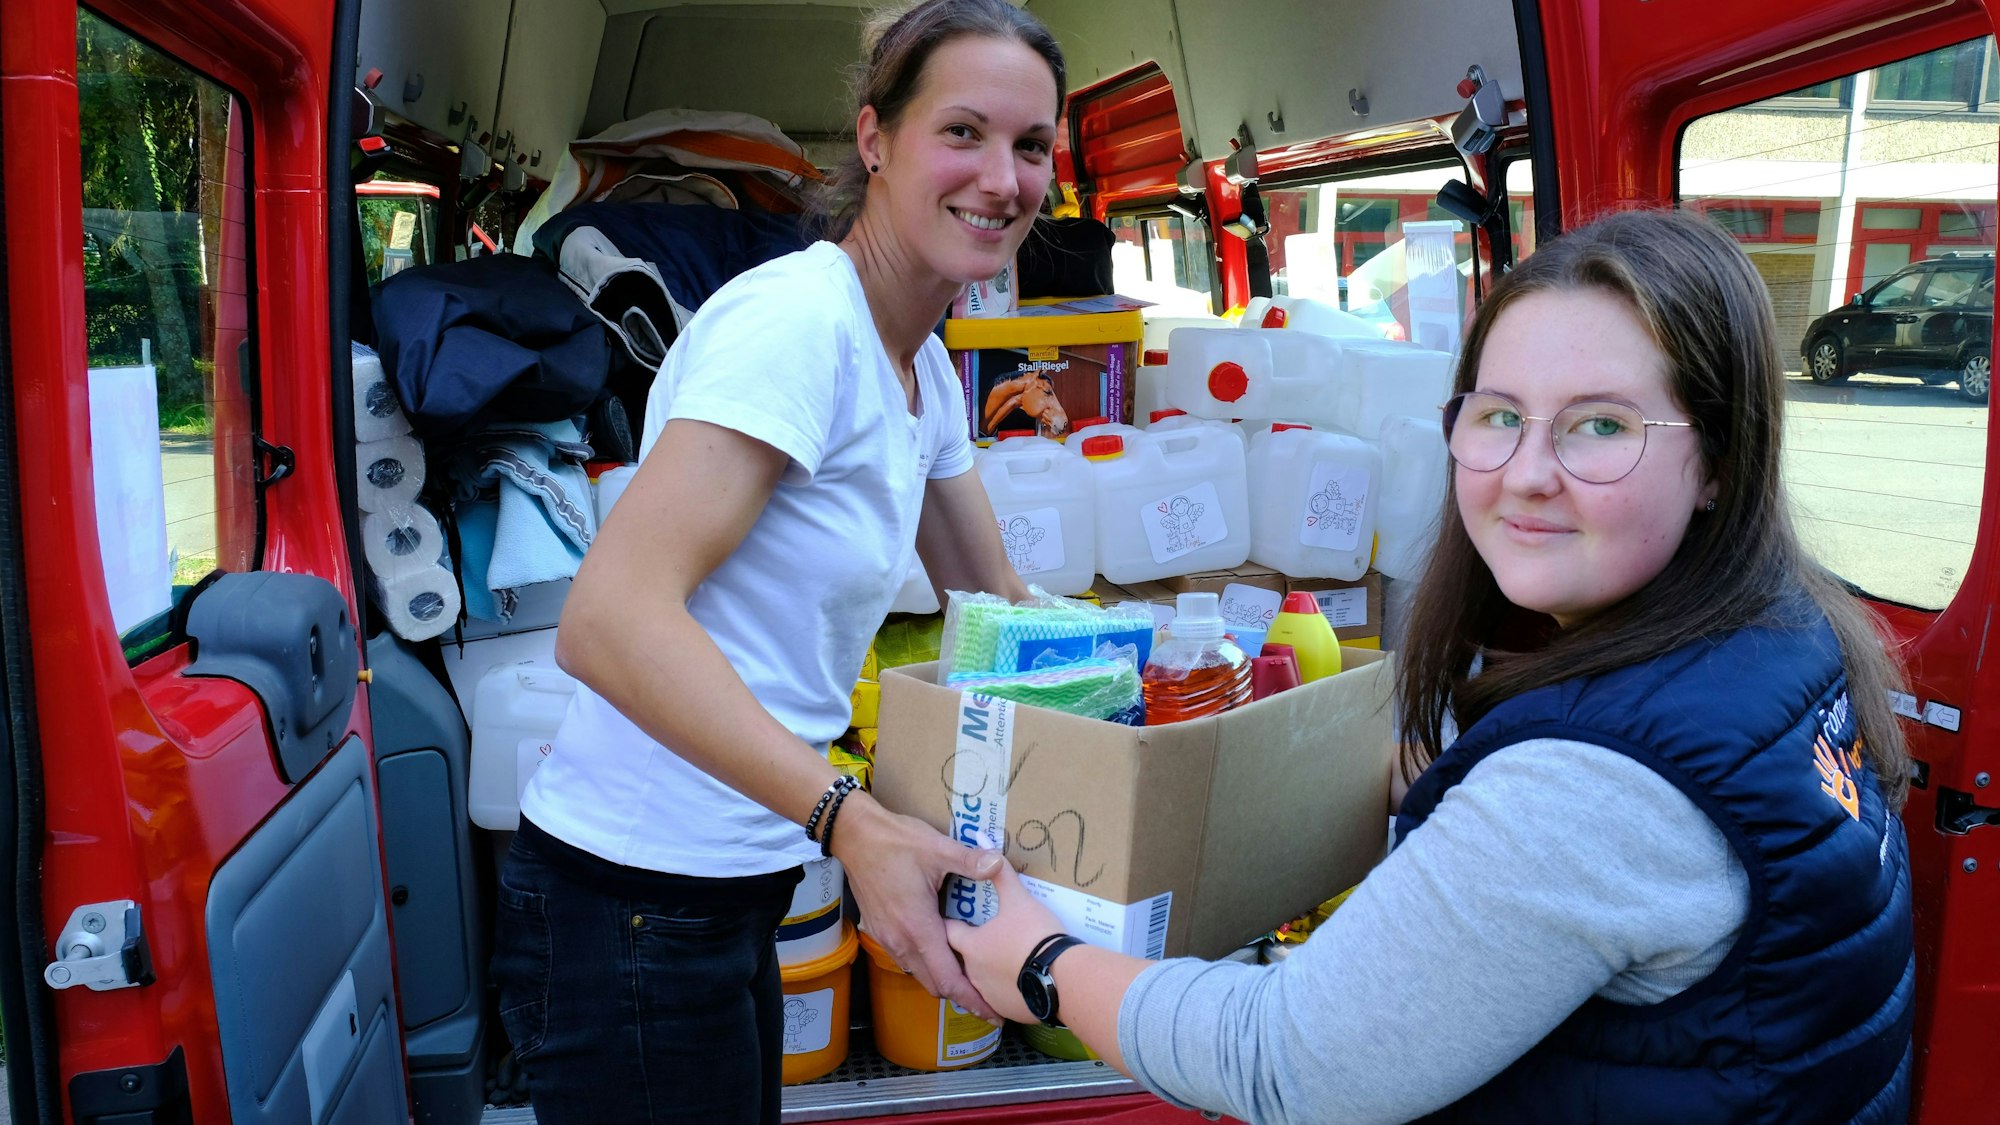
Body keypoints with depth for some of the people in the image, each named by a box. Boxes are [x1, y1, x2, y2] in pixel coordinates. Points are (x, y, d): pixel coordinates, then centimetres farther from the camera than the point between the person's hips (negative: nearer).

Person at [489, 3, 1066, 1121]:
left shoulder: (927, 368, 9)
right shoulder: (798, 321, -20)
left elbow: (995, 605, 17)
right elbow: (607, 618, -30)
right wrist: (850, 819, -37)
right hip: (632, 900, -9)